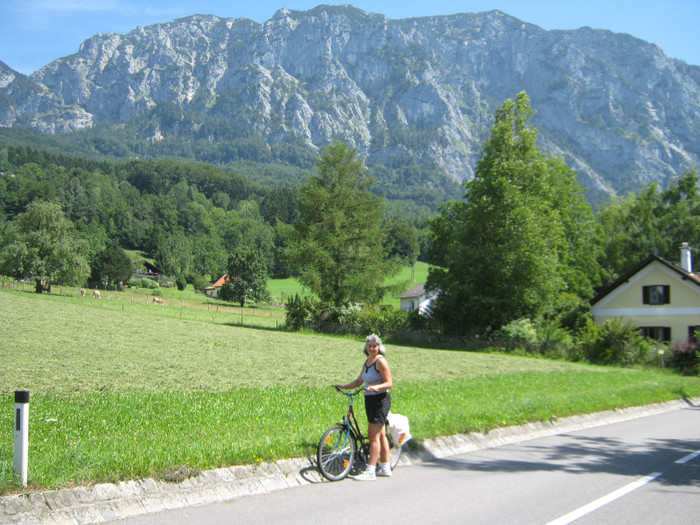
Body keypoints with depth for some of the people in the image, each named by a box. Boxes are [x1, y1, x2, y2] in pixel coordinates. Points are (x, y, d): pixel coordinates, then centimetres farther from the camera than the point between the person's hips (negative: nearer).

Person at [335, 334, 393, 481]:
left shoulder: (380, 361, -13)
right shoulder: (367, 362, 13)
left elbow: (389, 383, -16)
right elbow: (358, 382, 20)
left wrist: (376, 387, -31)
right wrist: (343, 387, 13)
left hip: (381, 400, -9)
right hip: (370, 400, 9)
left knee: (374, 435, -10)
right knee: (381, 435, 13)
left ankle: (370, 471, -10)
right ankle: (385, 468, 20)